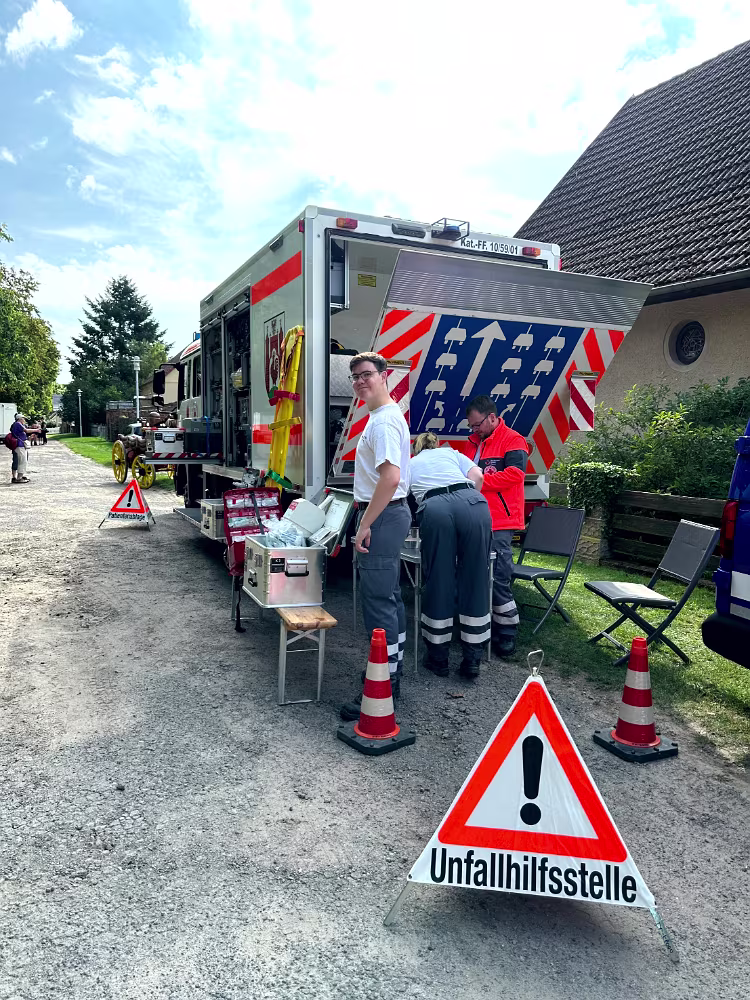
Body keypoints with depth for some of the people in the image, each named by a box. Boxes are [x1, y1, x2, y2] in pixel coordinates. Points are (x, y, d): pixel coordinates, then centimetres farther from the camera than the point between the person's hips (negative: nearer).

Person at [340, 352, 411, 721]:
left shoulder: (383, 421, -18)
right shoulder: (386, 416, 17)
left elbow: (390, 478, -28)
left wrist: (365, 524, -23)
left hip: (382, 517, -11)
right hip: (388, 514, 11)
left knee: (378, 604, -7)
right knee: (391, 597, 17)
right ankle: (392, 674, 30)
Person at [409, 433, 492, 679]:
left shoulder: (409, 464, 35)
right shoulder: (451, 453, 36)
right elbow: (478, 476, 20)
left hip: (435, 508, -1)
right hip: (473, 502, 1)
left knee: (437, 582, 7)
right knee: (475, 582, 7)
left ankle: (438, 659, 16)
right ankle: (472, 661, 11)